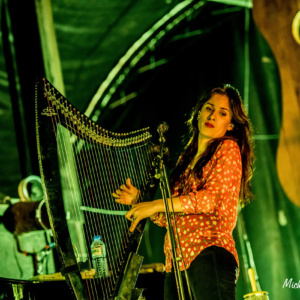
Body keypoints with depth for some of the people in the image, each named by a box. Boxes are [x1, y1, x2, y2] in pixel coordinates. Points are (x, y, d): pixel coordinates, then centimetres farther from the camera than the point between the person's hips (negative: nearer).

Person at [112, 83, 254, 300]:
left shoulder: (228, 148, 5)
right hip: (177, 261, 6)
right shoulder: (186, 159, 24)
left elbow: (213, 197, -11)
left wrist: (157, 205, -10)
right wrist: (138, 201, 9)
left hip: (209, 252, -6)